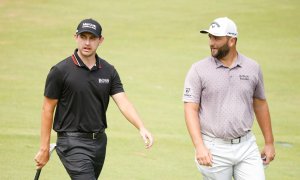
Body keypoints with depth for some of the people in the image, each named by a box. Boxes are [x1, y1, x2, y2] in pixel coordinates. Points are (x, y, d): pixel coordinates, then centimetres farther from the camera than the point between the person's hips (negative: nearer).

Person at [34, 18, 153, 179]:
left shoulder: (108, 71, 6)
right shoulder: (60, 71, -7)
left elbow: (123, 102, -4)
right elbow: (47, 109, -4)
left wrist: (141, 128, -22)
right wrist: (44, 148, -5)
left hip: (99, 141, 5)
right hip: (72, 142, -5)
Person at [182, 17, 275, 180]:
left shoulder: (252, 68, 6)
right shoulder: (198, 70, -3)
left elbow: (260, 105, 16)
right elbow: (191, 109, -7)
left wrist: (269, 142, 16)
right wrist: (199, 146, -18)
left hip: (247, 147, 2)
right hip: (214, 149, -2)